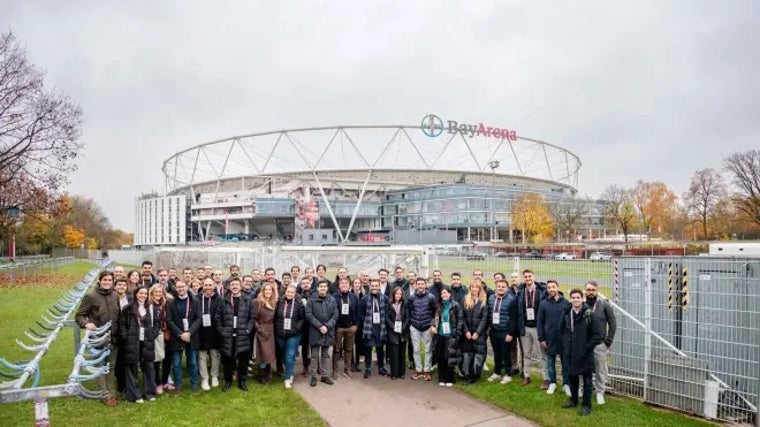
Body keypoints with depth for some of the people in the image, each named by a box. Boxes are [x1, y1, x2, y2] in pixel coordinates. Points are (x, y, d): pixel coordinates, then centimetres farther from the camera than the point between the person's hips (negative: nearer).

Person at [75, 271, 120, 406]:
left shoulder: (115, 296, 4)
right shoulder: (91, 297, -9)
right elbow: (79, 316, -5)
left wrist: (119, 332, 5)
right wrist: (86, 323, -24)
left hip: (114, 338, 4)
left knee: (111, 366, 12)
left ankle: (112, 393, 22)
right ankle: (106, 395, 14)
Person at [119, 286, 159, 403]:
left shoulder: (151, 308, 9)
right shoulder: (128, 309, -1)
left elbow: (157, 323, 13)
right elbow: (122, 324, -2)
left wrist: (153, 335, 2)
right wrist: (126, 337, -9)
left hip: (147, 343, 3)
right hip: (132, 343, -3)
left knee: (148, 367, 5)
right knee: (132, 368, 2)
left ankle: (149, 392, 17)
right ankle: (134, 394, 12)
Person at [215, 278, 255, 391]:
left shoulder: (247, 301, 5)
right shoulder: (223, 301, 4)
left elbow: (252, 317, 5)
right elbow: (217, 317, 4)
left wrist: (248, 330, -5)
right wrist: (221, 331, -4)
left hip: (242, 336, 0)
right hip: (227, 336, 0)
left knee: (243, 360, 5)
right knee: (227, 360, 8)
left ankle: (242, 381, 22)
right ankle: (228, 381, 26)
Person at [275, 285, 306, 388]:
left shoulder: (299, 303, -9)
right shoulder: (279, 302, -3)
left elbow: (302, 318, -1)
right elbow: (275, 316, 5)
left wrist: (297, 327, -10)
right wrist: (276, 328, 0)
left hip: (293, 334, -3)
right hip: (280, 334, 3)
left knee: (290, 356, -5)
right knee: (285, 355, 14)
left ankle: (287, 379, 4)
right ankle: (290, 374, 33)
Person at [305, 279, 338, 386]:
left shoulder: (332, 300, 4)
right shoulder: (312, 300, -3)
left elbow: (335, 315, 1)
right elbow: (309, 315, -9)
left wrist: (327, 326, -12)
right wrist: (320, 326, -15)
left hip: (328, 332, 3)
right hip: (315, 332, -2)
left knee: (326, 355, 11)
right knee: (314, 355, 4)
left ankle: (325, 375, 21)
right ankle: (313, 376, 13)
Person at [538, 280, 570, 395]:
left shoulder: (566, 303, -4)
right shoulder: (543, 304, -2)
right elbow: (539, 322, 1)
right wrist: (541, 339, -3)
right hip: (549, 338, 1)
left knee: (565, 362, 8)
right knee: (550, 362, 11)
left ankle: (566, 384, 20)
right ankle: (552, 383, 25)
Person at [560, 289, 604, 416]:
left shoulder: (590, 315, -14)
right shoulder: (566, 314, 1)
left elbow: (598, 335, -13)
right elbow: (561, 331, 16)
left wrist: (587, 348, -11)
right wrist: (565, 344, 9)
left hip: (585, 354, -5)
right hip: (570, 353, 5)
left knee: (587, 380, 6)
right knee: (572, 377, 18)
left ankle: (586, 405, 17)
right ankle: (573, 400, 34)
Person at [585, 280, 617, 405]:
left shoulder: (605, 305, -6)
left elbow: (613, 324, -2)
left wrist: (608, 342, -5)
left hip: (599, 344, -2)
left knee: (600, 370, 6)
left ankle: (600, 392, 20)